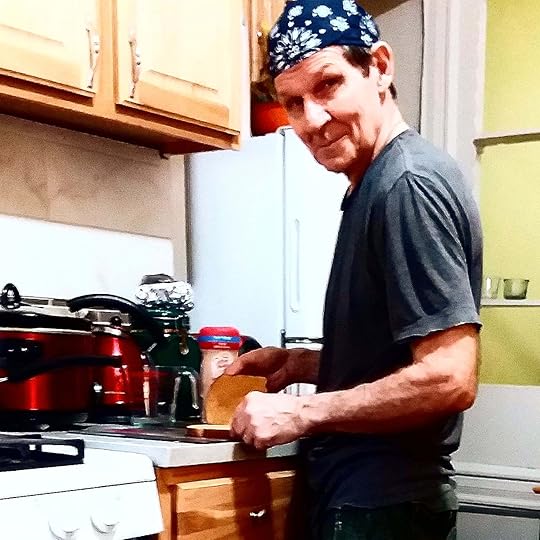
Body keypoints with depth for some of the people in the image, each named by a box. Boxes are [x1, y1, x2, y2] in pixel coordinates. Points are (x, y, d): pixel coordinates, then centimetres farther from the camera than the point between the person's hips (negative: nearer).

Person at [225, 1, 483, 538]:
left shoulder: (409, 184, -19)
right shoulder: (374, 186, 10)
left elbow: (450, 378, -26)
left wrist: (302, 412, -19)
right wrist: (303, 363, 5)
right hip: (359, 491, 9)